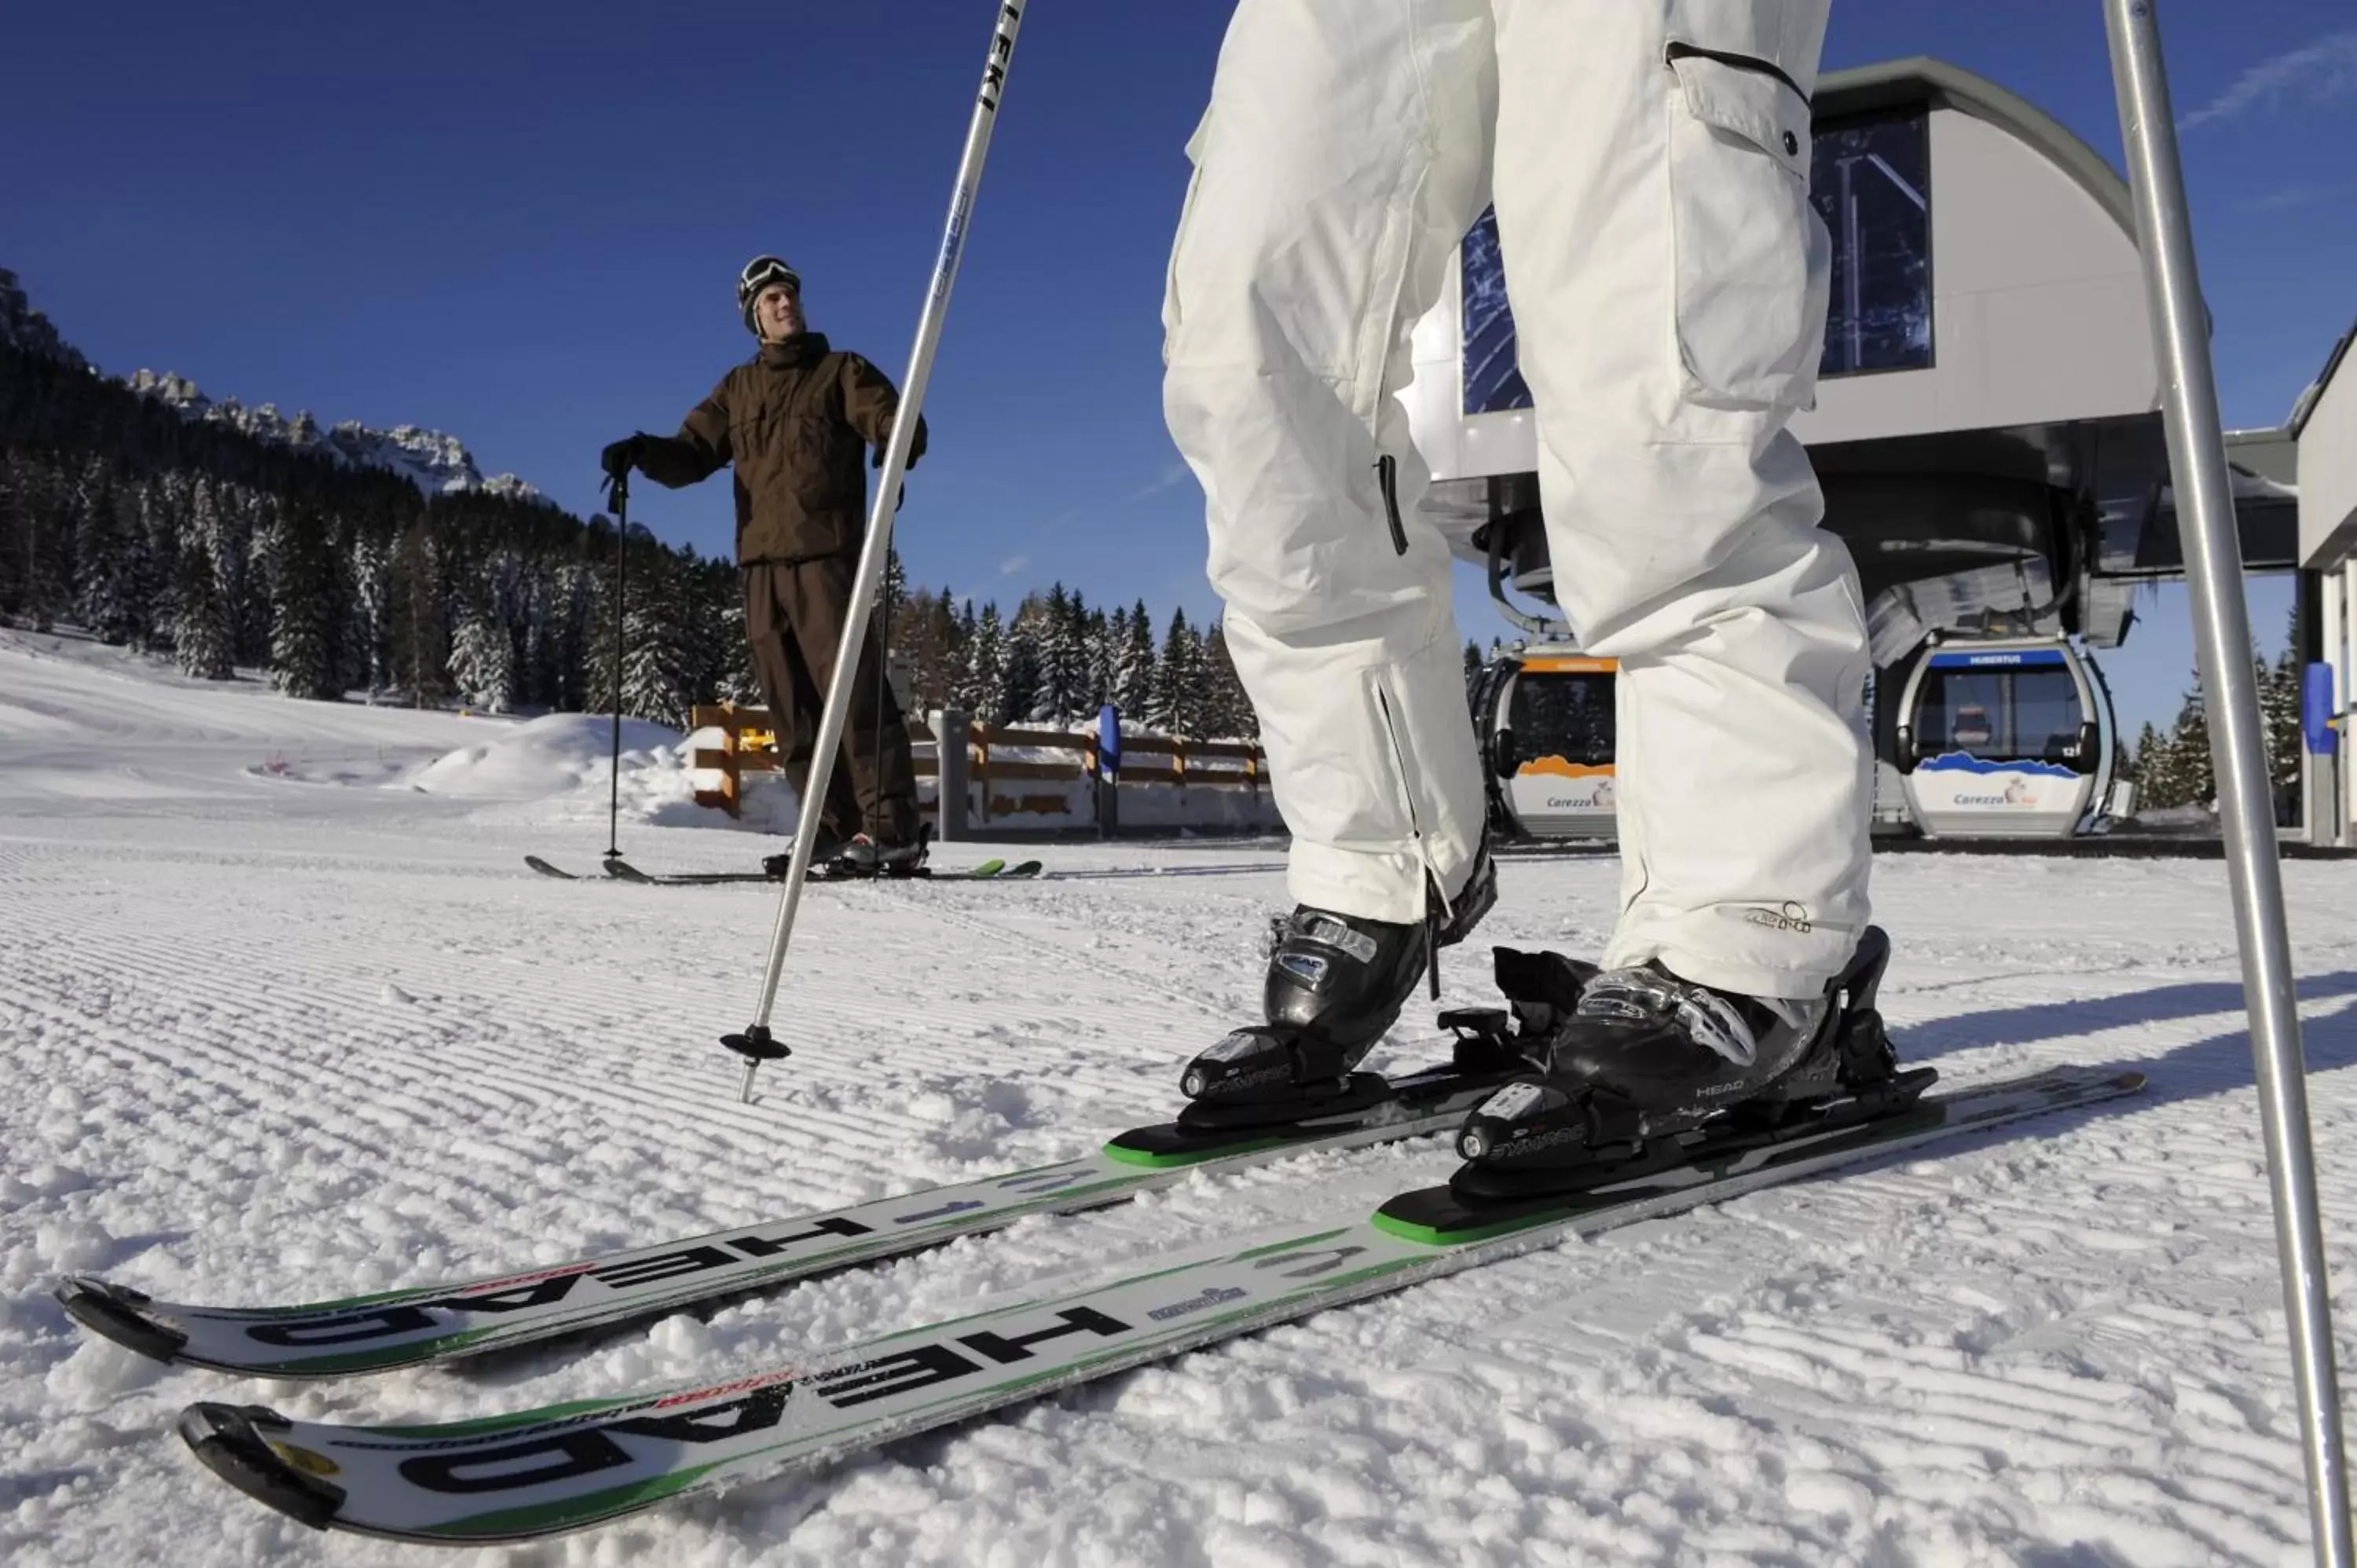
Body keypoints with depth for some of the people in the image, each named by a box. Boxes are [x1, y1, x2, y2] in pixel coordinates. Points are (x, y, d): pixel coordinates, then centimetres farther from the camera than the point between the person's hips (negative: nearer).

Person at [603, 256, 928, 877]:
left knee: (851, 690, -14)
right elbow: (692, 453, 17)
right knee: (793, 706, 2)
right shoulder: (738, 389, 22)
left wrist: (896, 447, -29)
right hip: (761, 562, 5)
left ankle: (893, 828, -15)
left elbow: (898, 423, -5)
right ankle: (837, 829, 5)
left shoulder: (840, 370, 9)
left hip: (825, 554, -5)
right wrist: (643, 452, -4)